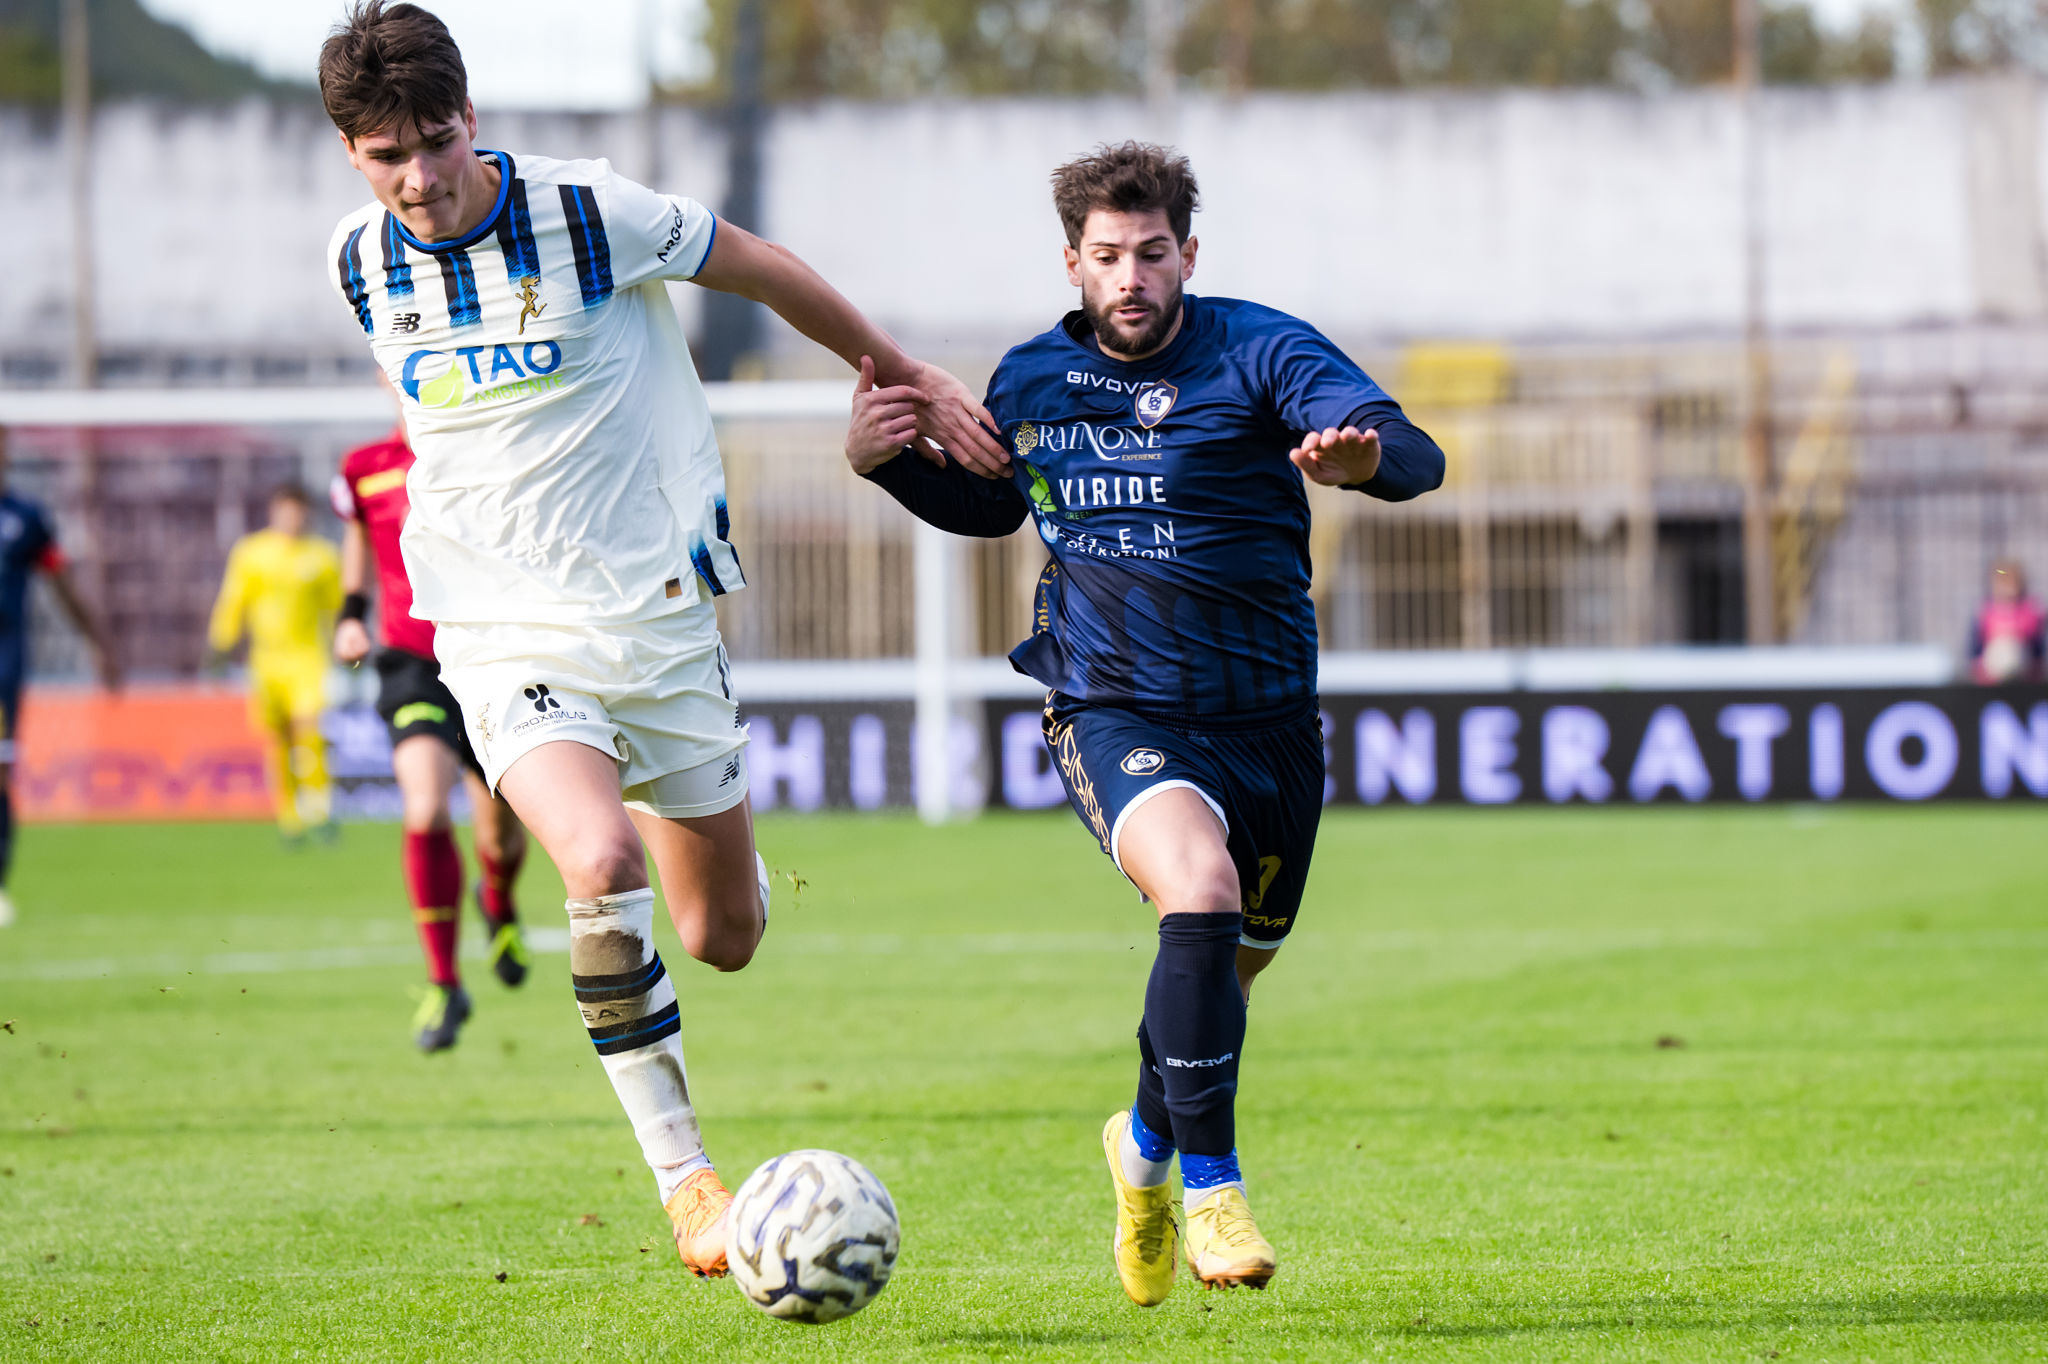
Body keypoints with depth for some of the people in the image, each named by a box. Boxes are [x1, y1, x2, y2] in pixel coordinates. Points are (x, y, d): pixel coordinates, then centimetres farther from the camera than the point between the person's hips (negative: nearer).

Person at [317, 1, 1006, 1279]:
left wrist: (910, 379, 11)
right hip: (509, 634, 0)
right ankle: (683, 1175, -16)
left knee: (727, 935, 8)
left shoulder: (592, 214, -13)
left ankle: (677, 818, 46)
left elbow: (764, 269, 2)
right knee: (603, 864, -28)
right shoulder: (362, 263, -2)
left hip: (660, 617, 0)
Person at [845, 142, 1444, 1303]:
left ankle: (1147, 1145, 45)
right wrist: (886, 460, 6)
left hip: (1267, 716, 1)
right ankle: (1210, 1184, -19)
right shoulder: (1031, 380, 4)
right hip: (1116, 713, -1)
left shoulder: (1258, 353, -7)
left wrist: (1364, 454, -44)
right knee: (1202, 893, -29)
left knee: (1233, 961, 14)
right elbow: (987, 503, 26)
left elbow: (1414, 455, -20)